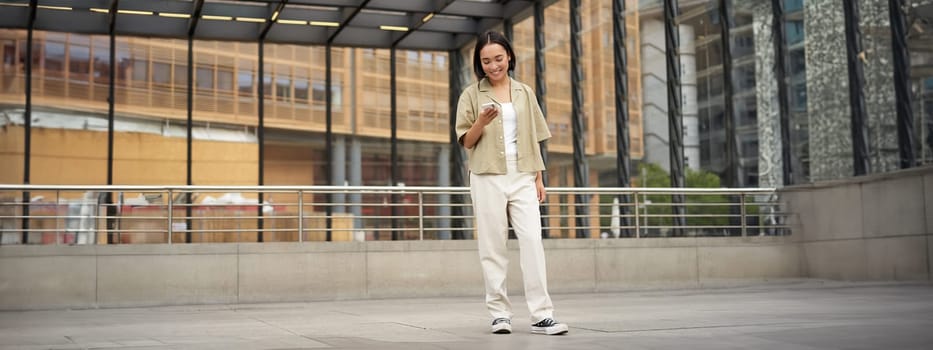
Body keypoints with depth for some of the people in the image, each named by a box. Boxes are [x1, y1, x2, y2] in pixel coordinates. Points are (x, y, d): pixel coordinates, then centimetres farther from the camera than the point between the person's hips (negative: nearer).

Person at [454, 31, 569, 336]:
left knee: (532, 240, -9)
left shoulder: (524, 93, 12)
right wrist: (481, 122, -17)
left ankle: (541, 315, -10)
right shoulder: (472, 94, 4)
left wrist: (539, 177, 8)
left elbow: (533, 138, 14)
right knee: (493, 246, -1)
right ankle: (500, 313, 6)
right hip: (488, 178, -1)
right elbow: (466, 142, 3)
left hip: (522, 176, 2)